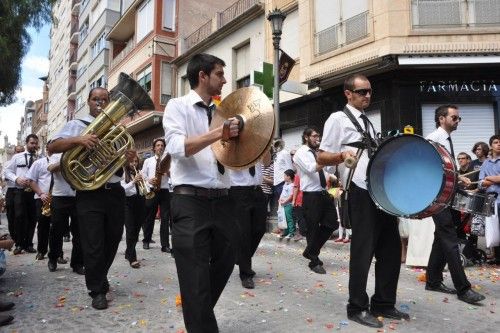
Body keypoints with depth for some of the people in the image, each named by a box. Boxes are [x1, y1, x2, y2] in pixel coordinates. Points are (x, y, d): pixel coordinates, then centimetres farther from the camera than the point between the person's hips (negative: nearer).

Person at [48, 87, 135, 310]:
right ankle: (97, 291, 14)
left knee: (112, 241, 14)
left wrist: (131, 158, -6)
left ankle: (100, 277, 38)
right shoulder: (76, 125, 5)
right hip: (90, 194, -4)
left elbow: (123, 161, 18)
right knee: (93, 244, -1)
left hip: (115, 193, 4)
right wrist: (78, 139, -23)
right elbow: (52, 146, -7)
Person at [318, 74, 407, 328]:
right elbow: (322, 158, -9)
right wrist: (342, 156, -27)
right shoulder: (338, 119, -2)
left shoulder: (368, 122, 22)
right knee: (363, 249, -3)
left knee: (391, 247, 10)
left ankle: (383, 304, 24)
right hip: (360, 192, -8)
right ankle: (358, 308, 13)